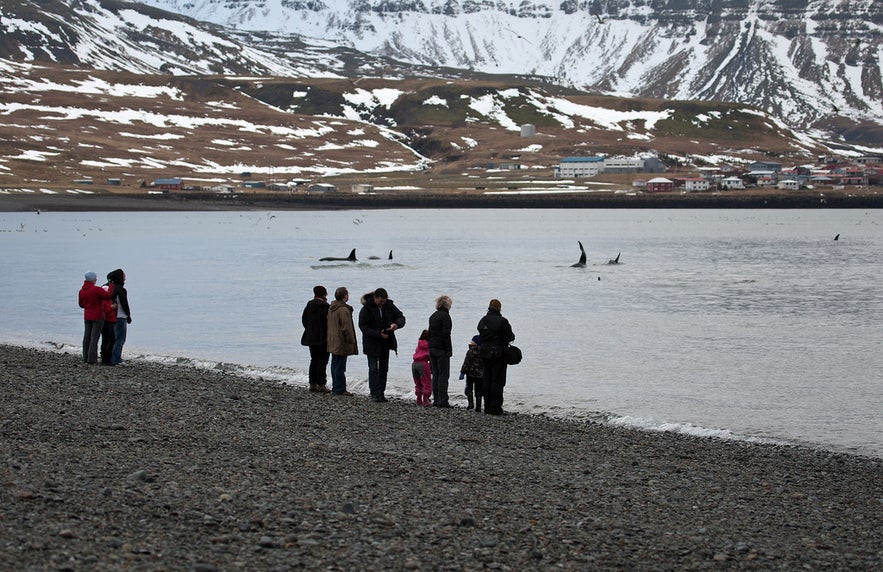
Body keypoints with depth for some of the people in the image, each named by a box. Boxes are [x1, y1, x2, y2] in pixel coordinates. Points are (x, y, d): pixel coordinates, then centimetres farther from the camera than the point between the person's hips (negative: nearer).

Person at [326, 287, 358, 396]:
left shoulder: (331, 309, 11)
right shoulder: (344, 310, -19)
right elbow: (347, 328, -19)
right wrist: (351, 342, -10)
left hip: (333, 343, 9)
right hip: (342, 344, -9)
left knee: (335, 366, 15)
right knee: (340, 367, -5)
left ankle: (335, 388, 21)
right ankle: (340, 389, -3)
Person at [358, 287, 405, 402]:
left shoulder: (389, 306, -1)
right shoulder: (366, 309, -14)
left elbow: (400, 317, 3)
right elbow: (363, 327, -16)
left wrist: (397, 324, -21)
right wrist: (378, 334, -26)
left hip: (386, 343, 5)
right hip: (372, 343, -5)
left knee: (384, 369, 9)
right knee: (373, 369, -5)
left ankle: (381, 393, 16)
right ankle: (374, 394, -2)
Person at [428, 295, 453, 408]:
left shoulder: (433, 316, 15)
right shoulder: (445, 316, -11)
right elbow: (446, 334, -17)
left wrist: (430, 347, 19)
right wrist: (449, 350, -14)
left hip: (432, 348, 8)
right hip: (442, 349, -8)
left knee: (435, 375, 10)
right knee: (443, 375, -5)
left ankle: (436, 400, 10)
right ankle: (442, 400, -9)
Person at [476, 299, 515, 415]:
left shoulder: (482, 321, 7)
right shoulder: (502, 321, -13)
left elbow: (481, 336, 8)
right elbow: (510, 337, -10)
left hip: (485, 354, 6)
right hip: (499, 353, -6)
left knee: (486, 380, 12)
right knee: (497, 381, -2)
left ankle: (487, 407, 14)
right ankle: (495, 407, -4)